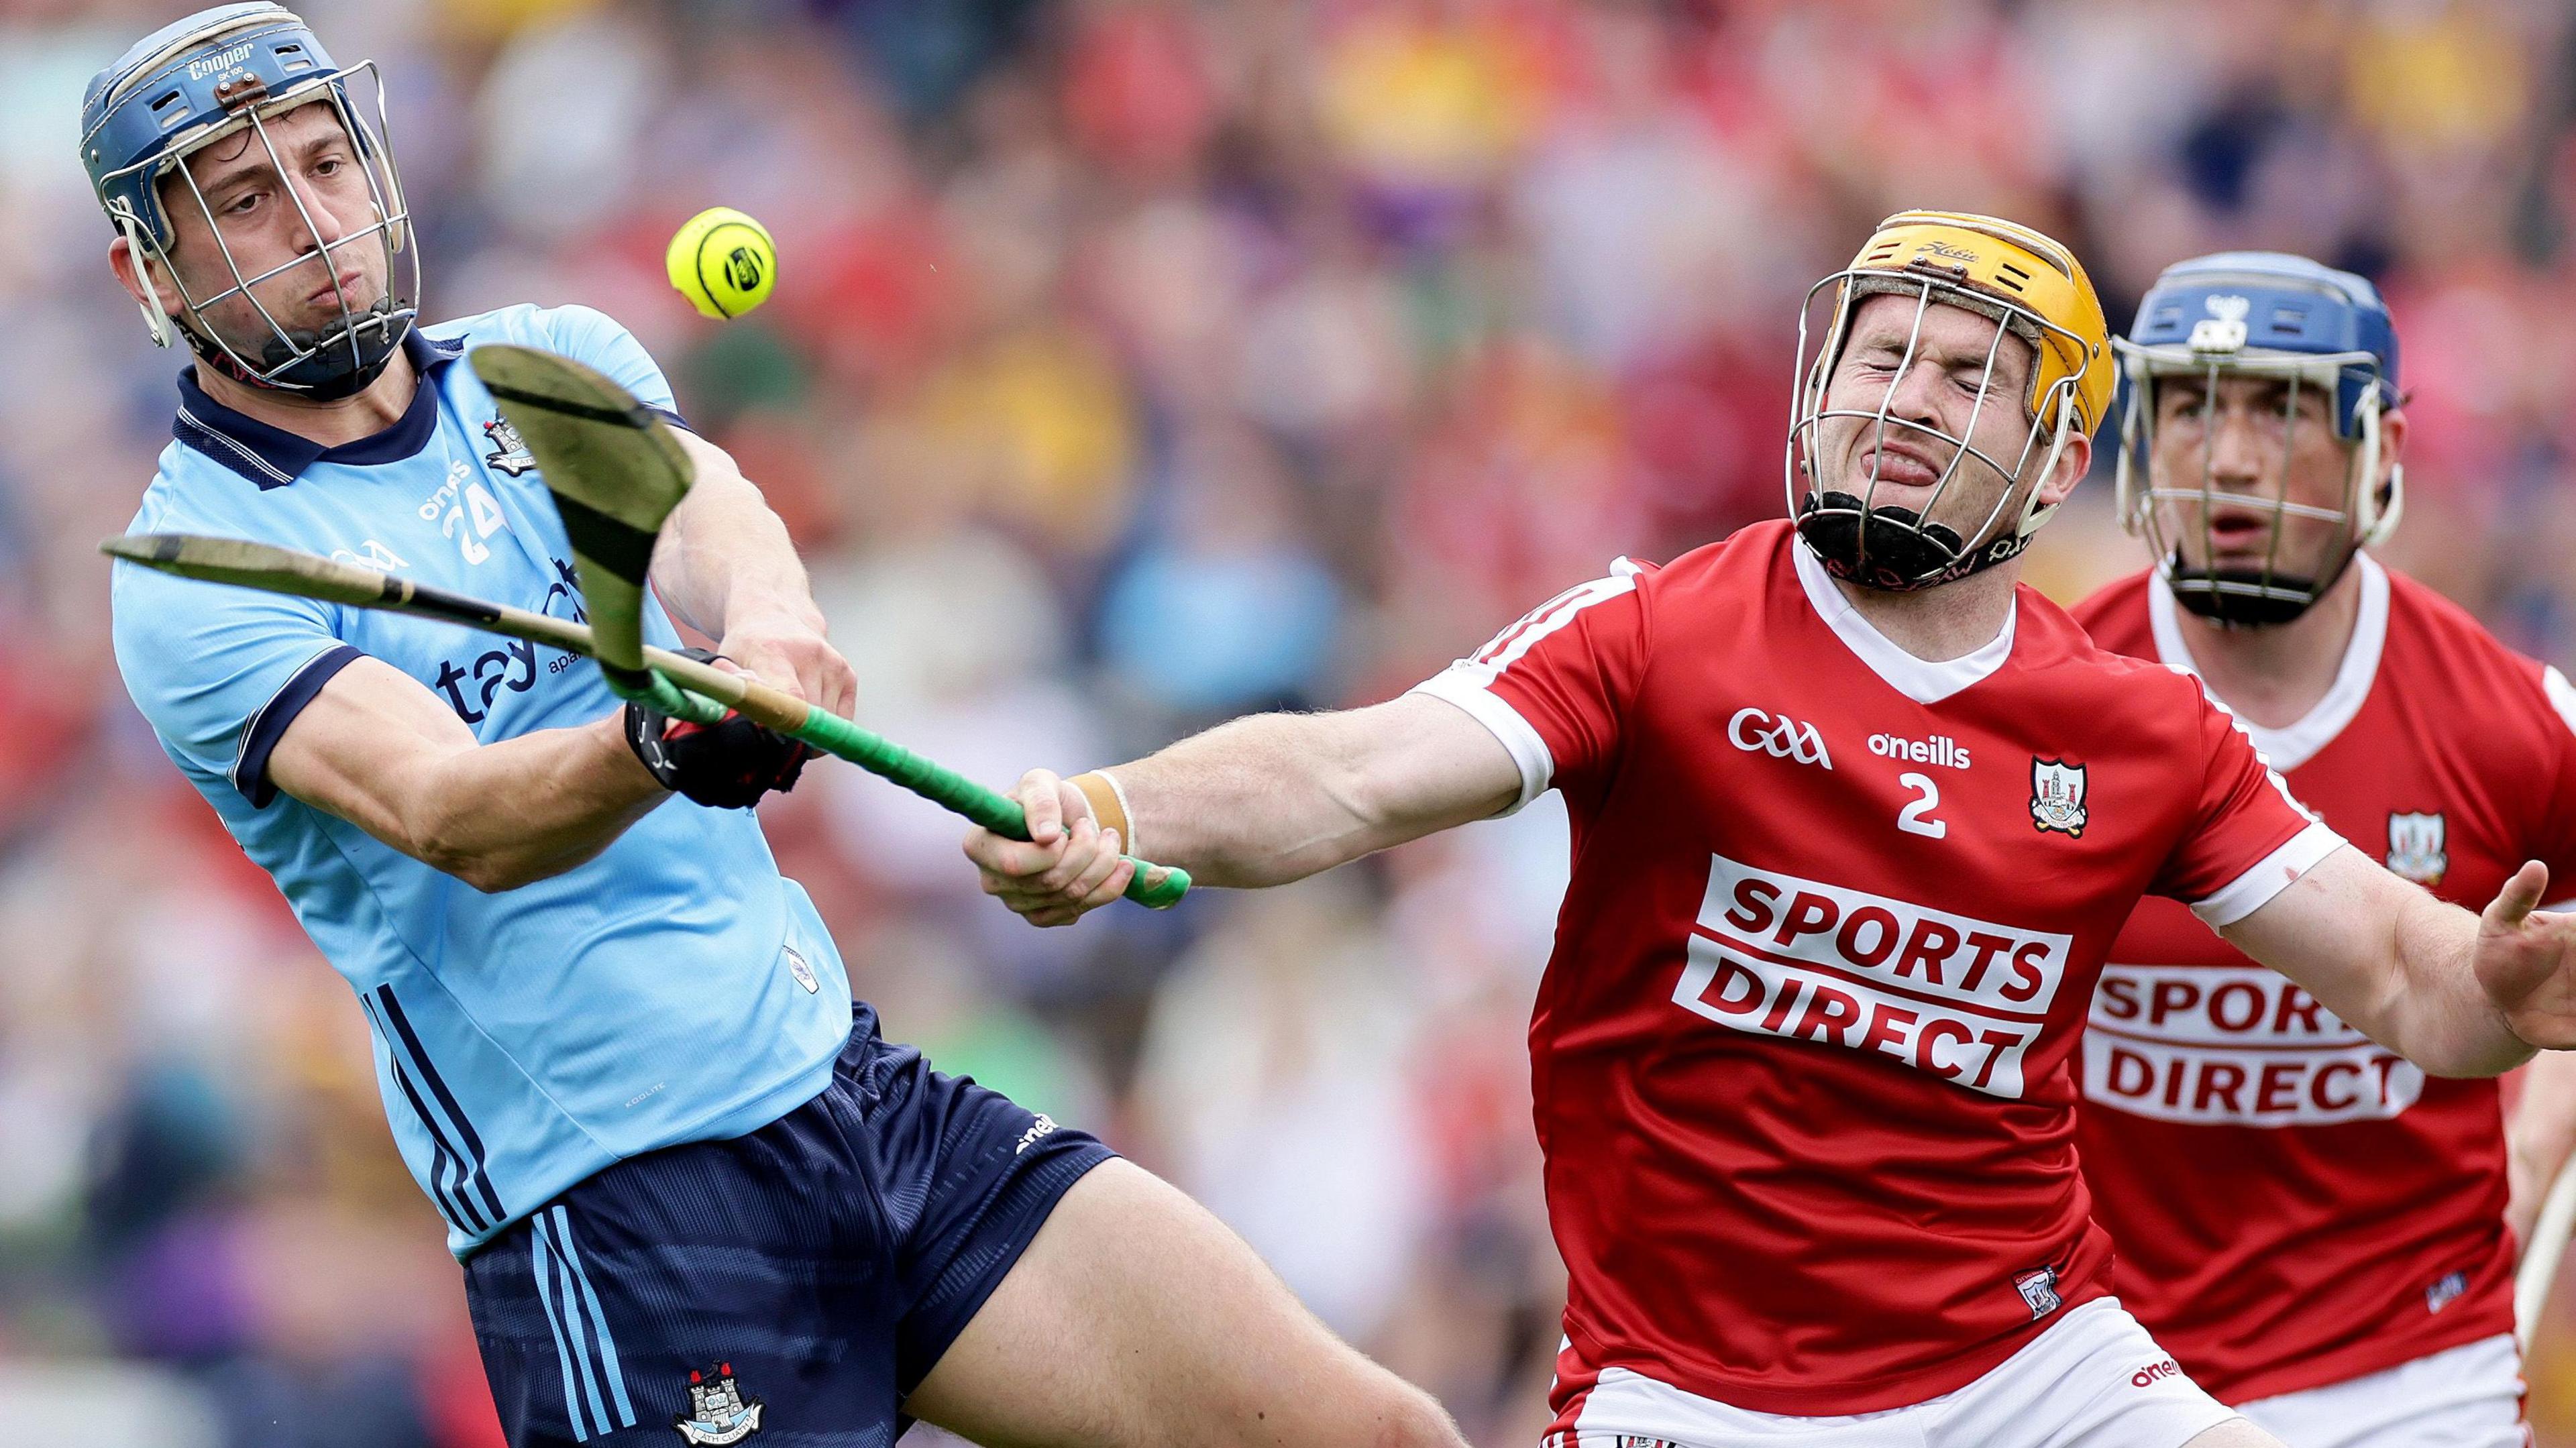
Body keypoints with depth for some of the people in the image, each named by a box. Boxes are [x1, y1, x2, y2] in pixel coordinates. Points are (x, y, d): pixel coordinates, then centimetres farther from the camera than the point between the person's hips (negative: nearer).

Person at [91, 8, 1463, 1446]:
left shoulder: (552, 360, 11)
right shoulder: (193, 588, -7)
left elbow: (707, 507, -11)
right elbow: (448, 816, -24)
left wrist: (765, 621, -35)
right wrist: (664, 744, -44)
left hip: (869, 1093, 6)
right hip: (610, 1206, -5)